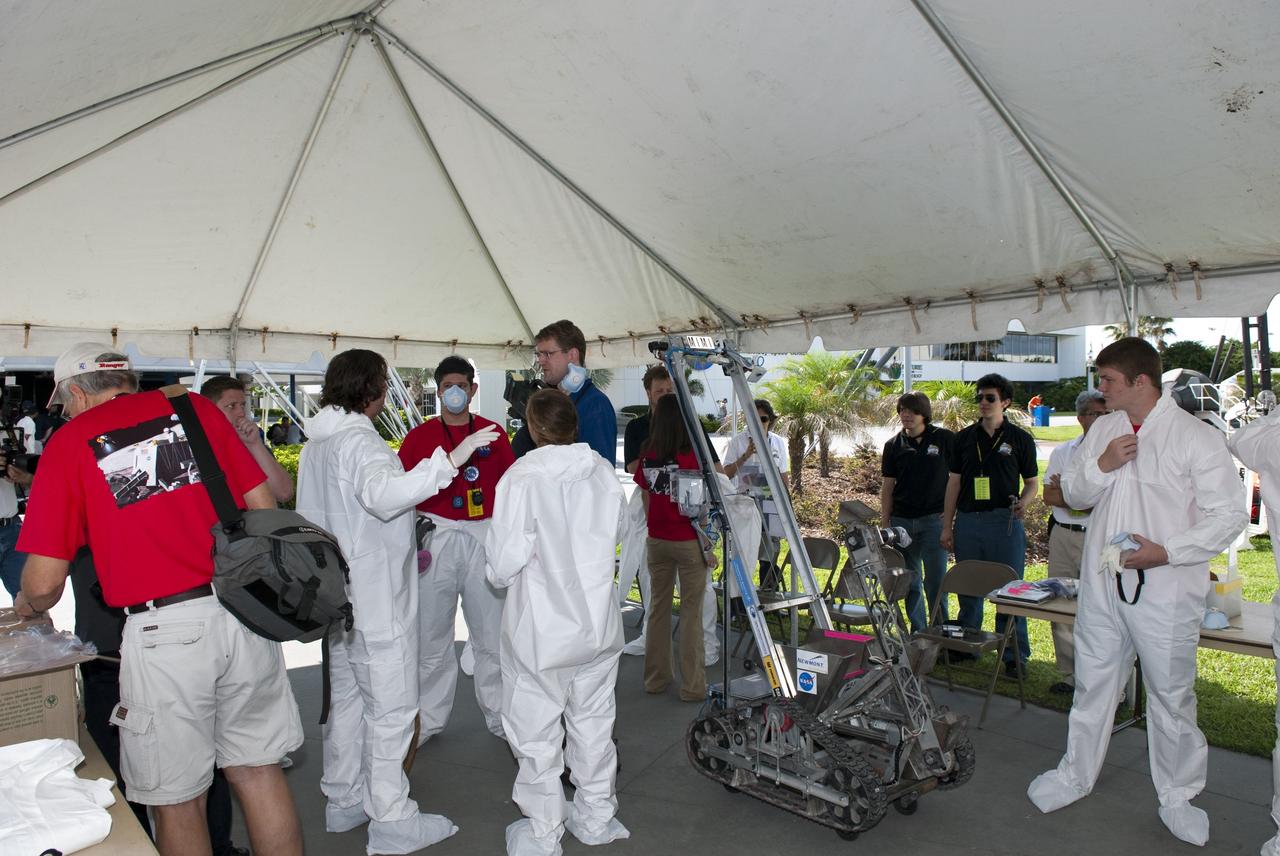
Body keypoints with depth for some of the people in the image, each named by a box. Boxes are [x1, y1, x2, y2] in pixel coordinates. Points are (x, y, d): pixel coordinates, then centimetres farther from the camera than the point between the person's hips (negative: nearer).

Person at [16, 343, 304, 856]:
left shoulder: (70, 442, 3)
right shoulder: (195, 409, 10)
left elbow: (44, 584, 1)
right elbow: (264, 507, 8)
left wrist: (26, 607, 23)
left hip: (162, 632, -3)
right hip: (244, 612, 4)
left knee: (177, 800, 13)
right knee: (259, 771, 16)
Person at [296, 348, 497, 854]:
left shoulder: (317, 444, 11)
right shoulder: (360, 441, -20)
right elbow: (383, 494, -41)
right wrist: (449, 461, -46)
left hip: (339, 597, 10)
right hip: (377, 600, -10)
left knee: (347, 698, 20)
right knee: (391, 707, 0)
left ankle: (343, 801, 33)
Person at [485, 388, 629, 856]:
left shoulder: (521, 477, -21)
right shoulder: (604, 473, -7)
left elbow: (504, 561, -18)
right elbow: (610, 538, 4)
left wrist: (499, 573, 4)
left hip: (540, 628, -5)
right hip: (598, 621, 5)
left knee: (537, 733, 12)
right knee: (593, 722, 20)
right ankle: (596, 818, 35)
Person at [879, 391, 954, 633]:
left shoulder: (945, 439, -2)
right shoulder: (894, 445, 7)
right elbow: (887, 487, 9)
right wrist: (886, 524, 6)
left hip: (934, 519, -3)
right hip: (902, 521, 3)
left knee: (935, 581, -4)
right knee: (910, 581, 11)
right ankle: (918, 631, 22)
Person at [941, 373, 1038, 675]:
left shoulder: (1020, 439, 3)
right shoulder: (964, 438, 10)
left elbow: (1032, 482, 9)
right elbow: (954, 482, 11)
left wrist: (1022, 503, -14)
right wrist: (947, 526, 8)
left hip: (1005, 521, -3)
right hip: (968, 521, 3)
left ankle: (1014, 655, 9)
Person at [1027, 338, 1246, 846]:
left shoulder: (1196, 437, -9)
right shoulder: (1104, 428, 8)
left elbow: (1229, 515, -11)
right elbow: (1072, 494, 10)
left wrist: (1167, 552, -20)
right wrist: (1101, 466, -10)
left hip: (1166, 590, -5)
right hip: (1103, 584, 5)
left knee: (1171, 695, 10)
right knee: (1092, 684, 16)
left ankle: (1177, 796, 29)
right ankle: (1076, 774, 33)